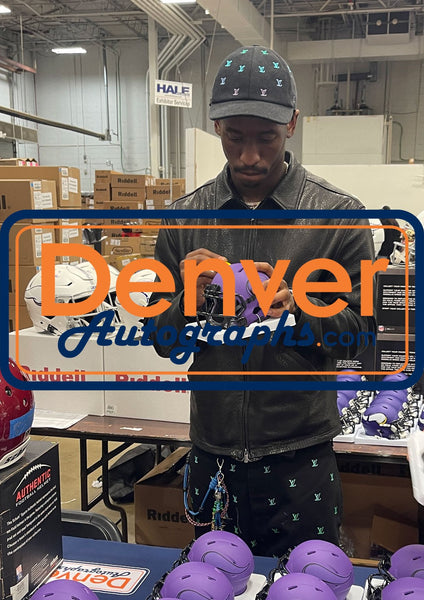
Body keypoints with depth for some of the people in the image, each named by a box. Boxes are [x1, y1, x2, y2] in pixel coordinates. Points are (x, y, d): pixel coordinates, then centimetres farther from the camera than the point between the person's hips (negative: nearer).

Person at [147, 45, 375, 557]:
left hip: (300, 458, -2)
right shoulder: (186, 217, 1)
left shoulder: (338, 214, -5)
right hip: (211, 454, 3)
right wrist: (189, 304, -18)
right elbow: (161, 341, 3)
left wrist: (295, 308, -22)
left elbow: (357, 331, -4)